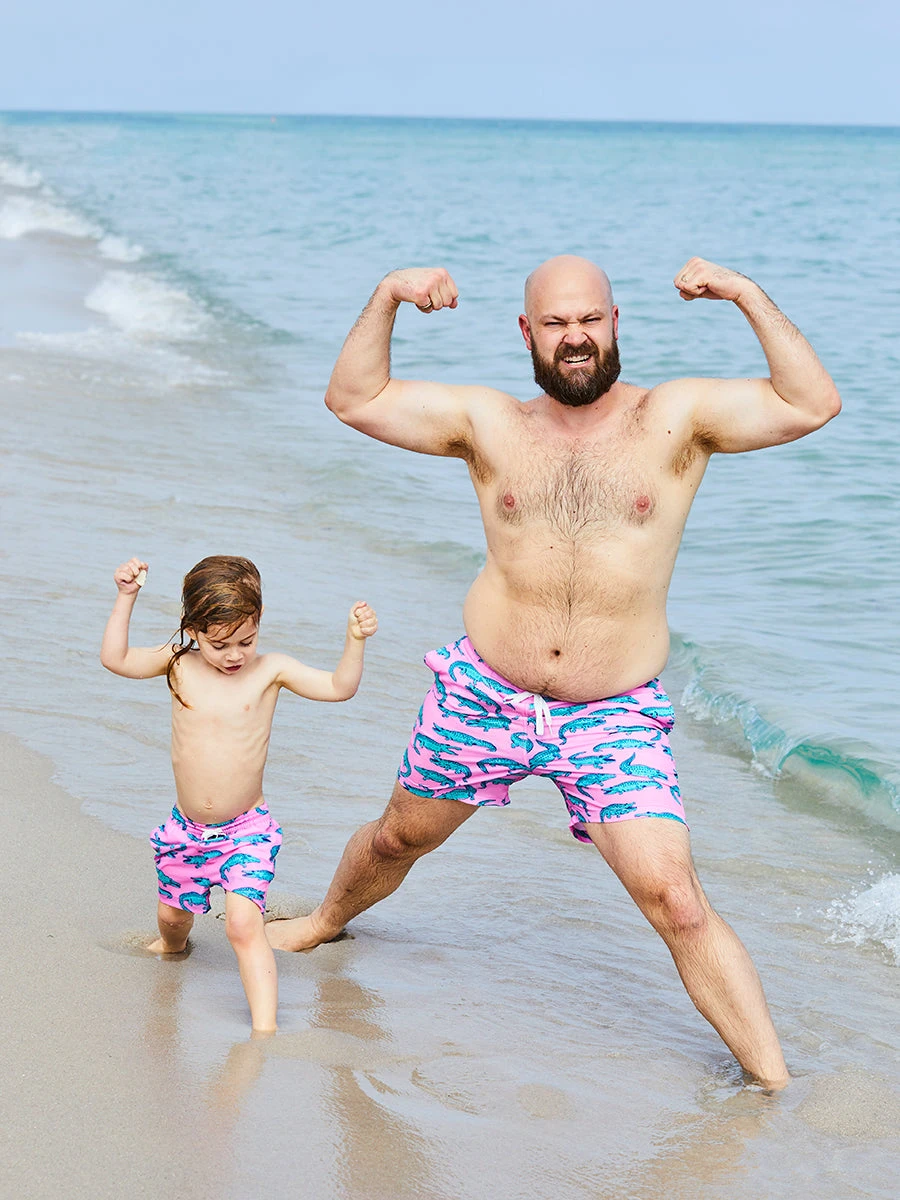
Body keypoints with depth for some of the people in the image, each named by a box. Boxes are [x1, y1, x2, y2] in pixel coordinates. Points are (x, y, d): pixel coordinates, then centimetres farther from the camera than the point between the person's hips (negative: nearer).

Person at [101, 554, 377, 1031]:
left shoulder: (270, 671, -8)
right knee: (173, 915, 24)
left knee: (244, 925, -20)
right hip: (185, 830, 4)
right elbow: (115, 658, -4)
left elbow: (340, 687, -11)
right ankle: (172, 948, 60)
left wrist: (355, 640, -27)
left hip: (246, 831, -4)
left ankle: (265, 1031, -21)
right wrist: (126, 598, -12)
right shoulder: (179, 665, -3)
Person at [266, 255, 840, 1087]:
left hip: (614, 718, -3)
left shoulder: (674, 418, -4)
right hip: (484, 696, 3)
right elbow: (355, 400, 3)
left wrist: (748, 296, -18)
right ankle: (327, 923, 57)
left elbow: (813, 405, -13)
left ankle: (773, 1081, -4)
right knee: (401, 836, 24)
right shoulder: (490, 424, 3)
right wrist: (387, 299, -8)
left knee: (675, 902, -13)